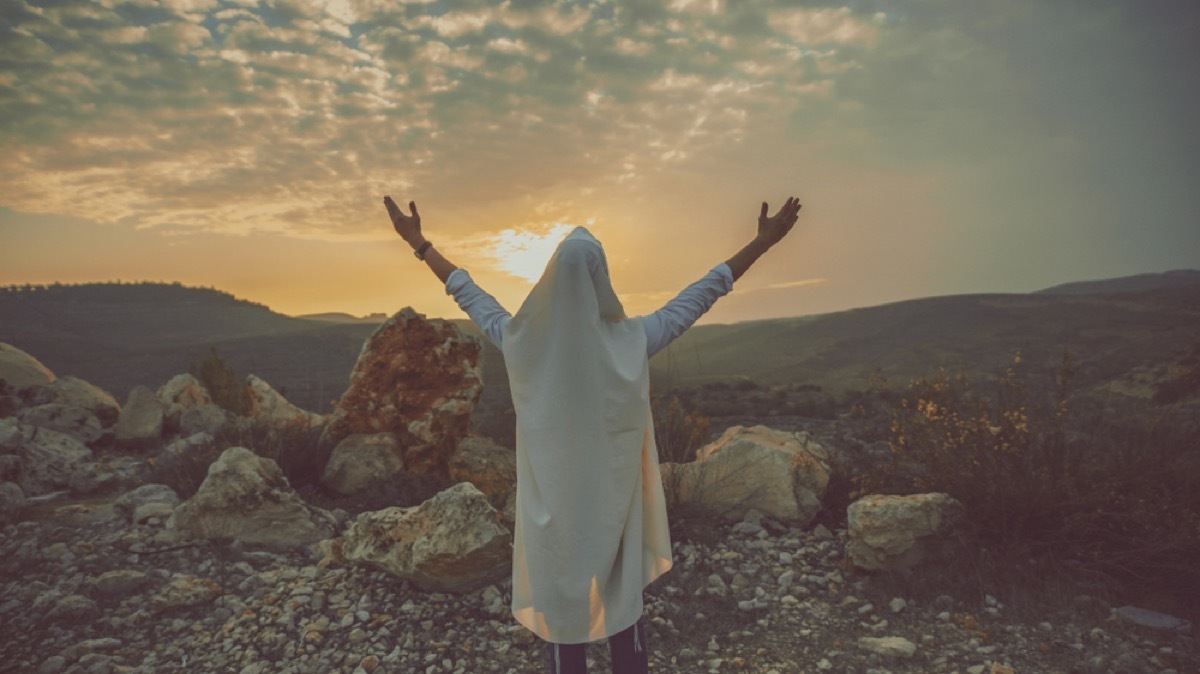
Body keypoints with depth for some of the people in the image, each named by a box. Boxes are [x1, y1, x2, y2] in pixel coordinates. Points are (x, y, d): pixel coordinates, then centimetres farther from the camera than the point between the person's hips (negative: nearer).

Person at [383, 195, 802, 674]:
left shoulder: (523, 341, -13)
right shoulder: (630, 341, -16)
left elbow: (468, 293, 2)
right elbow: (701, 293, -7)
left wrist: (419, 243, 16)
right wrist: (763, 241, 2)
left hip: (552, 504, 1)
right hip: (612, 500, 0)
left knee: (561, 608, 16)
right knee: (623, 606, 18)